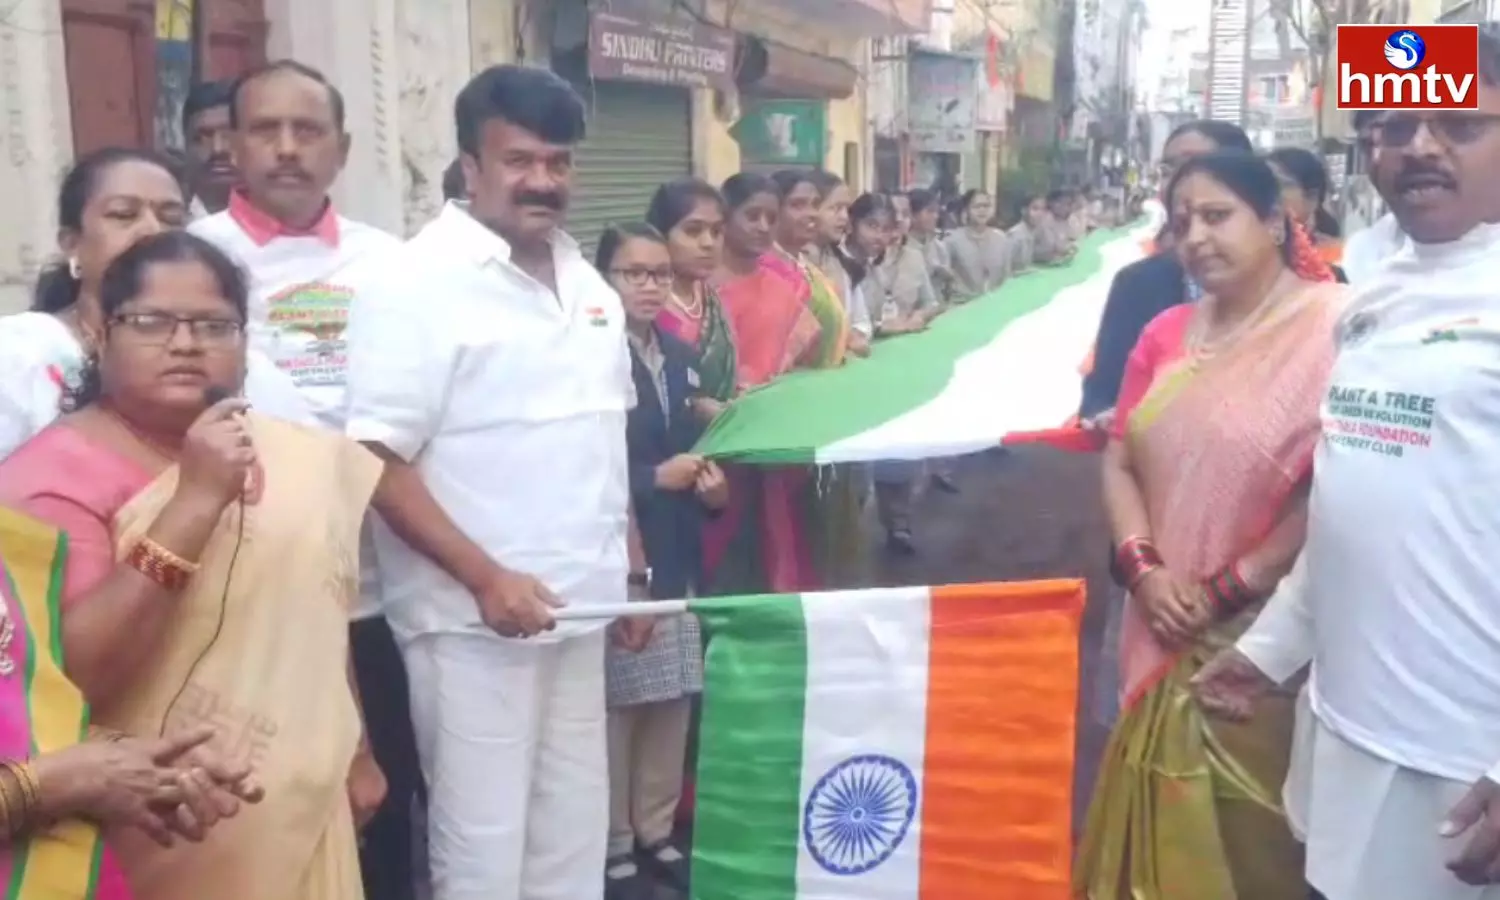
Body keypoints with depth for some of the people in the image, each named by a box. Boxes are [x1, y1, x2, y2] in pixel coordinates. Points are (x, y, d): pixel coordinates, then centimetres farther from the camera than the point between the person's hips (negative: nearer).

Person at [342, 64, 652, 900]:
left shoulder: (586, 281, 10)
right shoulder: (419, 282, -12)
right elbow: (378, 463, -16)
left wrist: (634, 568, 15)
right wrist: (485, 577, -21)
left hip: (578, 605, 7)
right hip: (473, 615, -6)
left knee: (574, 829, 16)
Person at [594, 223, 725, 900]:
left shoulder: (682, 356, 13)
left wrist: (712, 482, -1)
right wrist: (657, 479, -14)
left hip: (678, 558, 7)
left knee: (673, 703, 12)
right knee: (616, 706, 2)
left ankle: (656, 832, 28)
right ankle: (614, 846, 19)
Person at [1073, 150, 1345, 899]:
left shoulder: (1334, 326, -12)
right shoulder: (1167, 335, 10)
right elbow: (1119, 460, 10)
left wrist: (1230, 588, -13)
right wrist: (1144, 568, -5)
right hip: (1169, 632, 6)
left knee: (1251, 832, 8)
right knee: (1168, 815, 16)